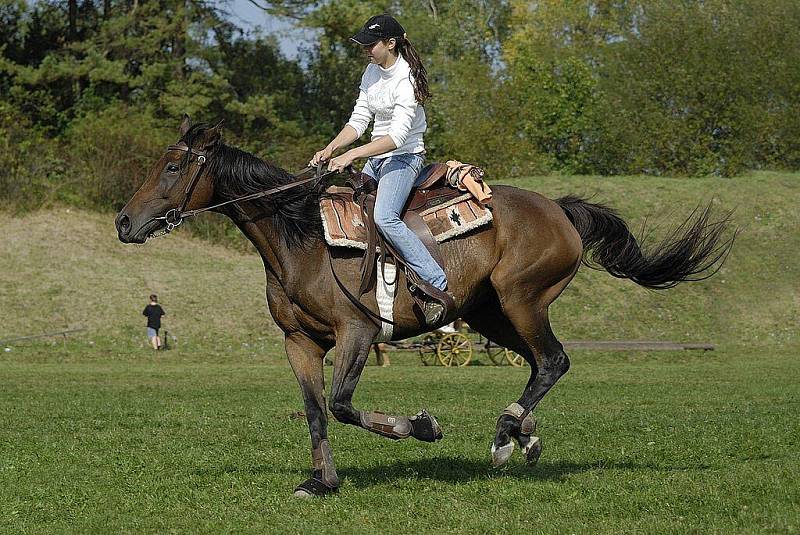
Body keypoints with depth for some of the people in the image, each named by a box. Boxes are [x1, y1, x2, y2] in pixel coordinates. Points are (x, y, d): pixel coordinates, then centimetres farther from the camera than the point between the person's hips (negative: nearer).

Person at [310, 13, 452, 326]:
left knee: (385, 217, -30)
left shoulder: (406, 80, -19)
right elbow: (359, 120, 9)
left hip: (405, 156, -10)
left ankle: (438, 286, -31)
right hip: (376, 158, 10)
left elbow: (397, 136, -26)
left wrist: (351, 155, -31)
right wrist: (329, 150, -6)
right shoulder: (372, 72, 8)